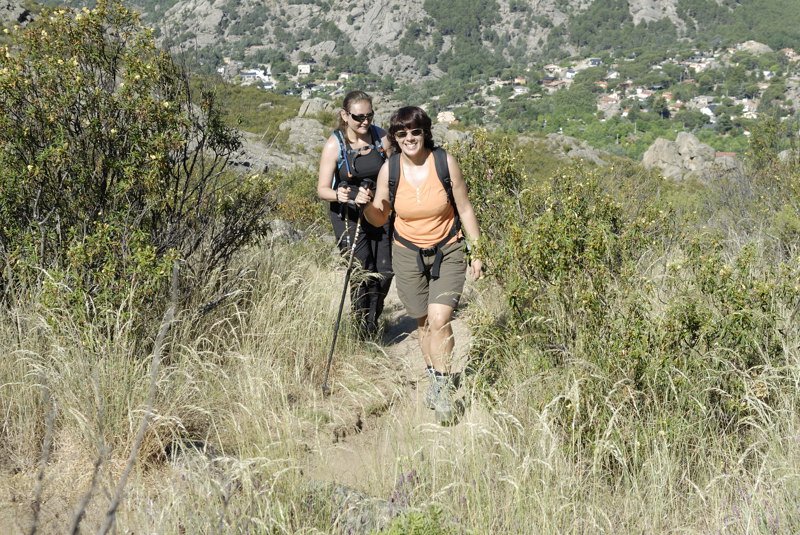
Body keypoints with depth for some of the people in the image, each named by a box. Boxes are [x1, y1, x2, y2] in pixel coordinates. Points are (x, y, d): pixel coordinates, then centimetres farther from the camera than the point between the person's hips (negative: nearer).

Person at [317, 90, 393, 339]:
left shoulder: (381, 138, -5)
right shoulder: (335, 145, -14)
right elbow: (322, 189, -15)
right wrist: (337, 195, -35)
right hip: (347, 213, -3)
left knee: (385, 271, 2)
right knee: (362, 273, -8)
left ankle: (373, 319, 28)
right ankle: (364, 331, 10)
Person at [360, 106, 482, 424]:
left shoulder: (445, 162, -12)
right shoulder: (389, 169, -8)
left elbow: (464, 209, -2)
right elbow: (379, 219, 2)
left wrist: (476, 252, -1)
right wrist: (366, 205, -20)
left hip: (448, 252, -2)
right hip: (408, 254, 2)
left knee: (439, 320, -14)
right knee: (423, 323, 10)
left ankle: (442, 390, 0)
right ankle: (435, 380, 31)